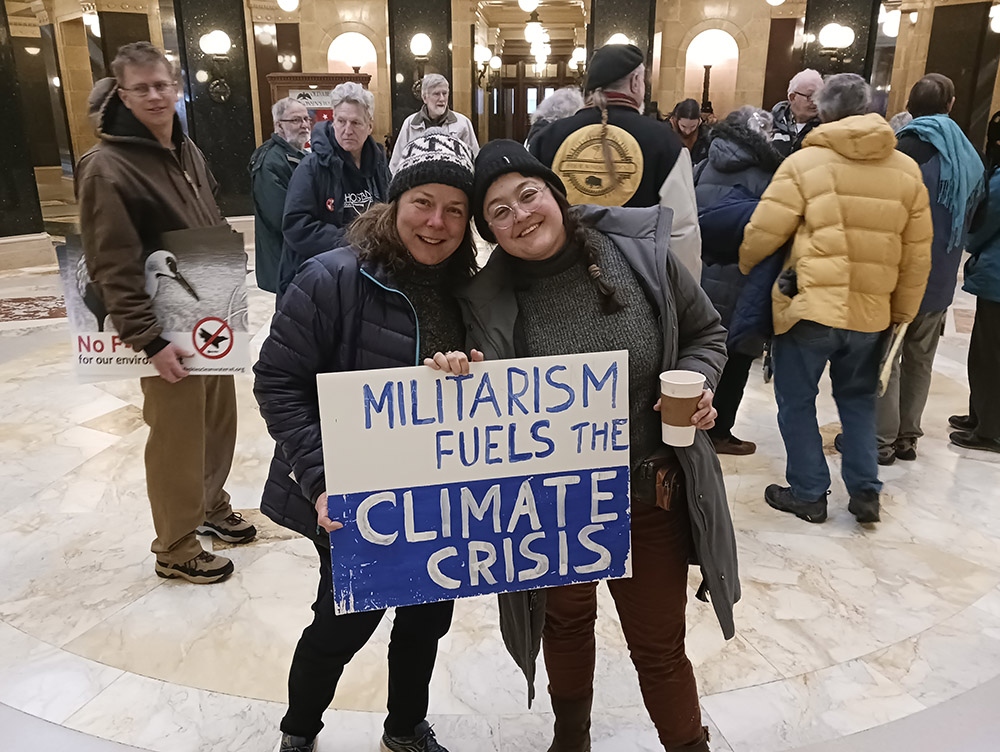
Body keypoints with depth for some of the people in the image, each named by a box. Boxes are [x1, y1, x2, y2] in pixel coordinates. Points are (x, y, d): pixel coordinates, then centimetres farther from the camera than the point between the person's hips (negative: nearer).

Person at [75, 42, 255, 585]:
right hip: (168, 330, -7)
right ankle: (175, 550, 21)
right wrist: (151, 340, -21)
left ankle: (210, 506, 40)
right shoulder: (107, 168, -15)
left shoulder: (186, 150, 10)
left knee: (219, 421, 17)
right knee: (177, 438, 3)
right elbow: (112, 269, -18)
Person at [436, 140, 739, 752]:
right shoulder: (487, 301, -10)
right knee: (567, 622, 25)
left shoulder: (642, 253, -12)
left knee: (659, 644, 13)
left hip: (651, 495, -1)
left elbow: (706, 333, 3)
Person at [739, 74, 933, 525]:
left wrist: (743, 267, 12)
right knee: (858, 399, 22)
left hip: (809, 304, -4)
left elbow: (763, 233, -8)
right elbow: (917, 254, 10)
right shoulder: (907, 170, 7)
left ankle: (808, 493, 17)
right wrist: (903, 311, 19)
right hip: (871, 312, 5)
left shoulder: (804, 162, -7)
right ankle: (865, 492, 22)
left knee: (796, 400, 10)